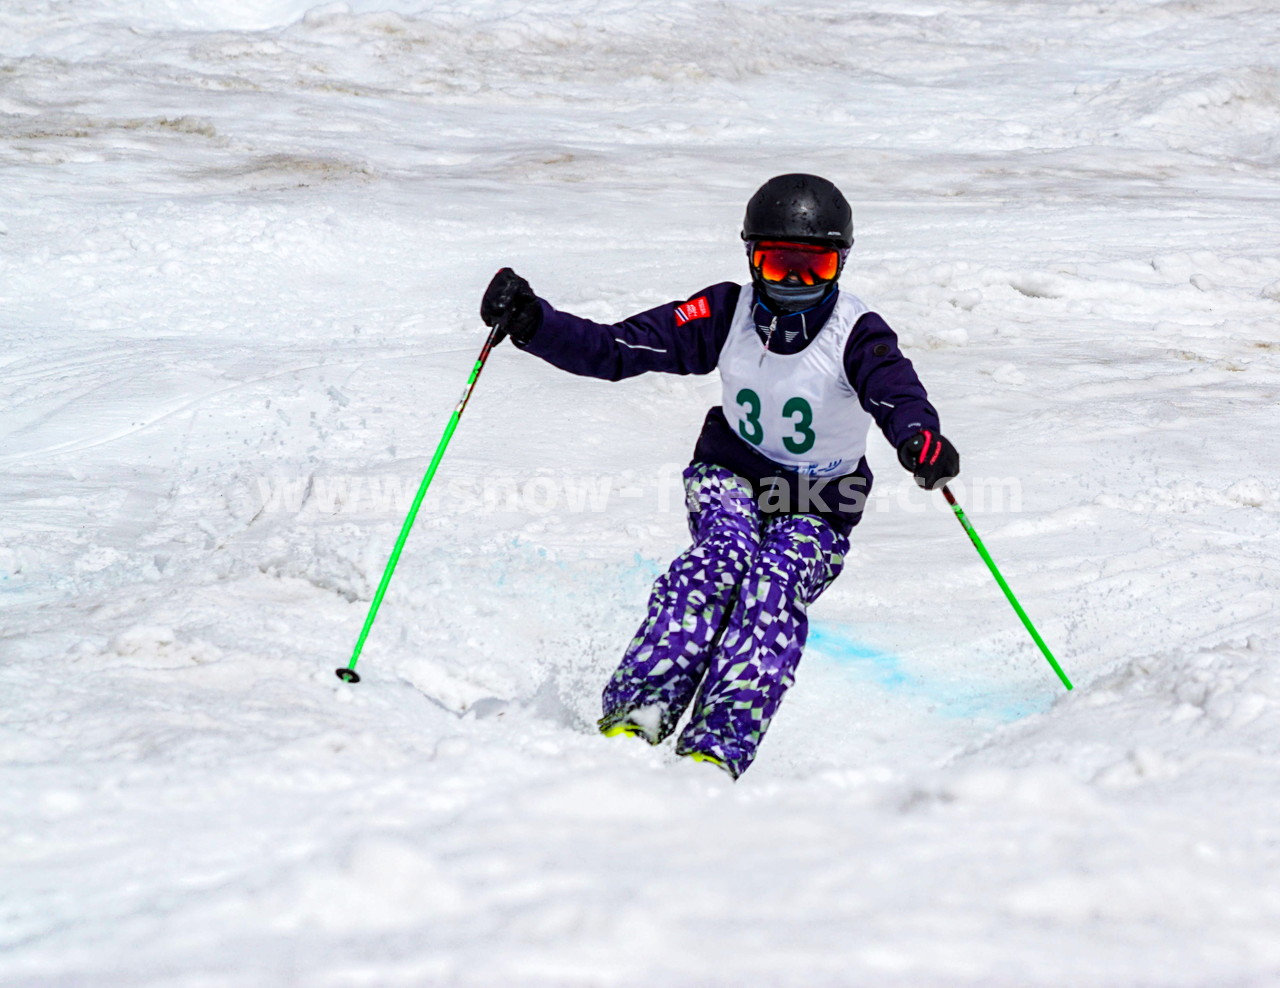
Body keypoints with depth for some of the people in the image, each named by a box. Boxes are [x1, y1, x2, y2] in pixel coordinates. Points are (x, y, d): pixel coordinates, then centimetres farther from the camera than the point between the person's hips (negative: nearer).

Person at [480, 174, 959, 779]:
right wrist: (531, 323, -29)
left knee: (775, 587, -30)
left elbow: (896, 392, -37)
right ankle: (635, 714, -37)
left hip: (817, 508, -1)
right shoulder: (727, 314, -11)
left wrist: (921, 438, -61)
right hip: (732, 472, 1)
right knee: (723, 557, -30)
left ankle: (717, 750, -39)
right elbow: (614, 349, -14)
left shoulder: (857, 335, -17)